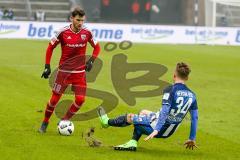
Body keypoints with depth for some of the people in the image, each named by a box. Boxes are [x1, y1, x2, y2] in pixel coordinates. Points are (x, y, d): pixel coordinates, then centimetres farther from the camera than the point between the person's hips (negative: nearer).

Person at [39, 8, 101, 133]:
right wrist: (47, 67, -4)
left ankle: (65, 121, 12)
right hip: (63, 71, -2)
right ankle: (45, 123, 19)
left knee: (80, 99, -8)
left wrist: (91, 61, -6)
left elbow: (96, 47, 10)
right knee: (55, 98, -1)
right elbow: (50, 47, 0)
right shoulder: (63, 32, -12)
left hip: (80, 72, 2)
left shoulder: (87, 33, -5)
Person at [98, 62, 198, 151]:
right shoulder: (191, 95, 1)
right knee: (143, 113, 29)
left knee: (130, 117, 17)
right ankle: (133, 143, 23)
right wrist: (192, 139, 12)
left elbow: (164, 112, -27)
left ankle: (107, 122, 43)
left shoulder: (170, 90, -18)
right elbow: (195, 118, 4)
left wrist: (156, 130, -30)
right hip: (169, 132, 7)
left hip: (159, 127, -7)